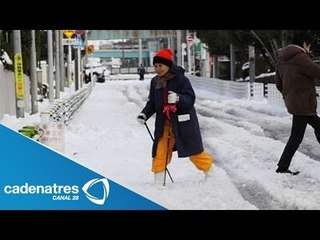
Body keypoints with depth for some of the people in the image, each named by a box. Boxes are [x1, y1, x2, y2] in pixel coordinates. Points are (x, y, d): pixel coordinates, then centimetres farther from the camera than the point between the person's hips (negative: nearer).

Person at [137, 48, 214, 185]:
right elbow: (152, 103, 13)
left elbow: (190, 99, -18)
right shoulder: (155, 82, 6)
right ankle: (158, 183, 5)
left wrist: (178, 98, -37)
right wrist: (144, 114, -3)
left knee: (194, 151, 7)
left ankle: (210, 171, 32)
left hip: (183, 122, -5)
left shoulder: (180, 79, -13)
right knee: (159, 152, -3)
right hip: (164, 123, 5)